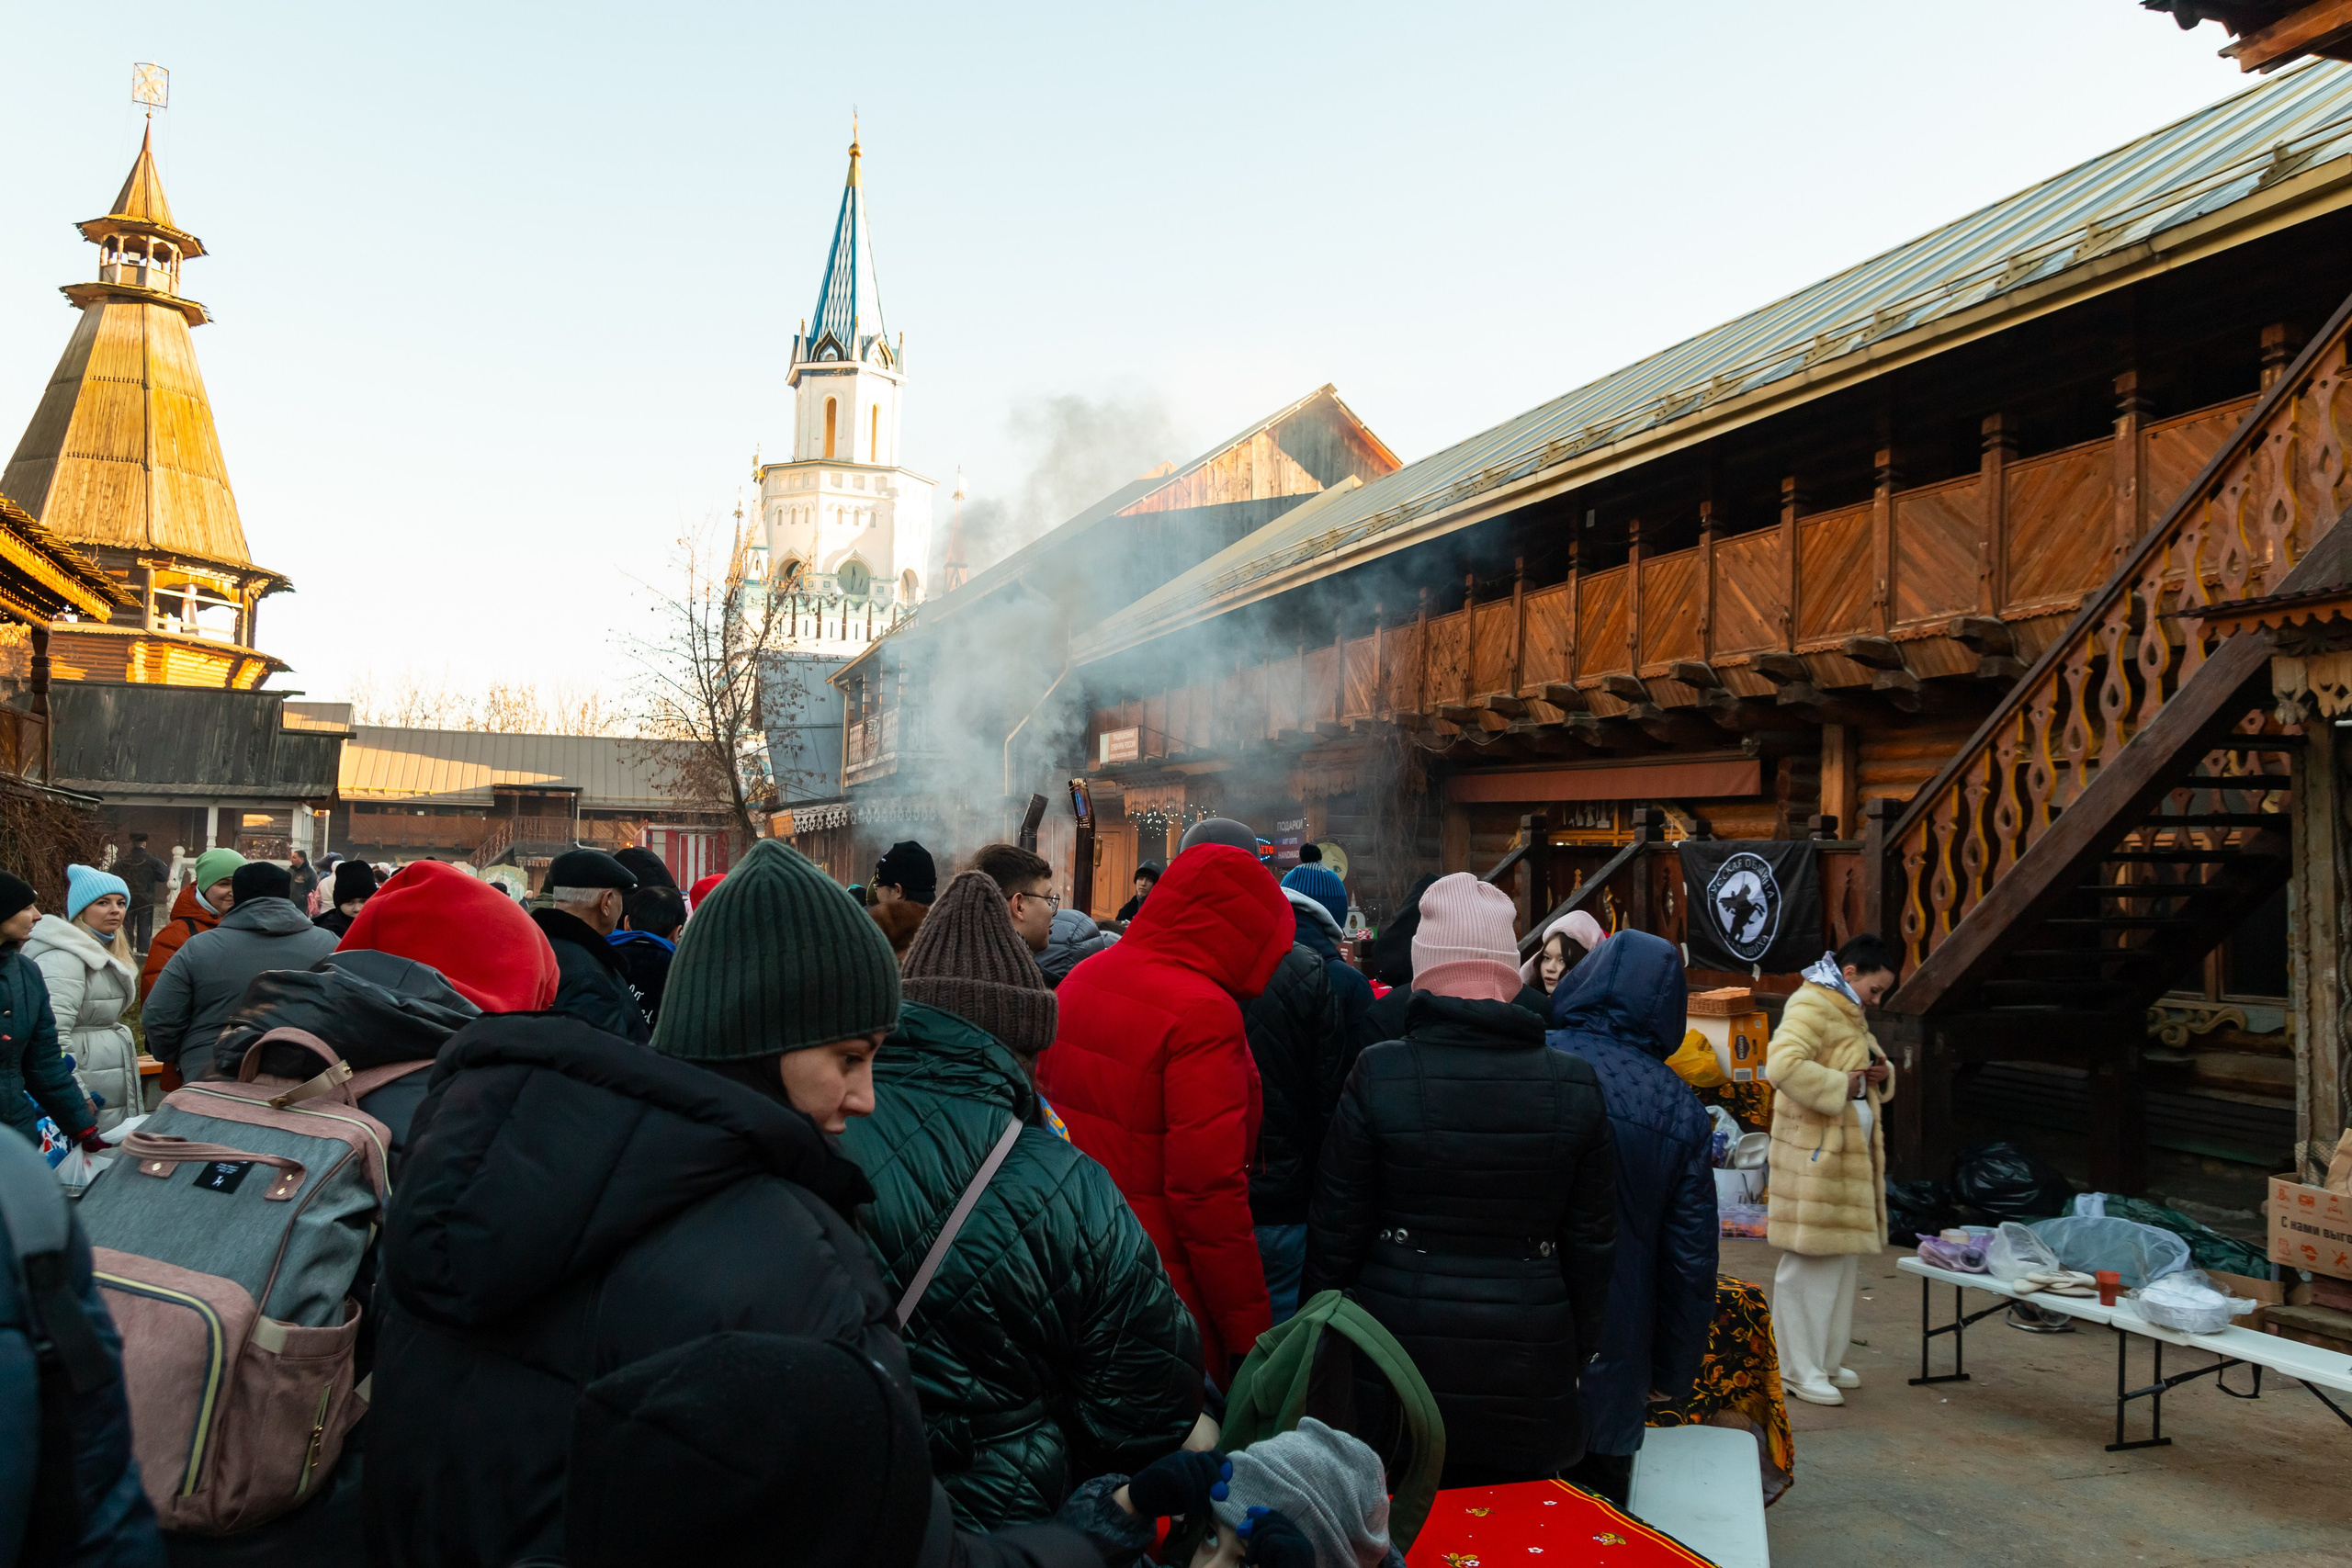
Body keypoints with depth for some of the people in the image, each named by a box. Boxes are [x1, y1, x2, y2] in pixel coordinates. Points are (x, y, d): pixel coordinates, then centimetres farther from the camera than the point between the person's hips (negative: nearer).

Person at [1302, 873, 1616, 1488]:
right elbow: (1592, 1240, 3)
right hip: (1529, 1366, 2)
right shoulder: (1576, 1085, -5)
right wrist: (1580, 1346, 17)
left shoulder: (1379, 1074, -12)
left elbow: (1335, 1228, -6)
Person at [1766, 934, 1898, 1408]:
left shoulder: (1849, 1012, 19)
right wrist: (1841, 1085, -22)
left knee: (1843, 1261, 15)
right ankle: (1797, 1370, 3)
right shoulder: (1811, 1007, -14)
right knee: (1808, 1263, -5)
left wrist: (1882, 1073, 9)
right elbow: (1782, 1064, -30)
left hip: (1851, 1155, 10)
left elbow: (1866, 1070, 32)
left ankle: (1826, 1360, 26)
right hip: (1815, 1156, -10)